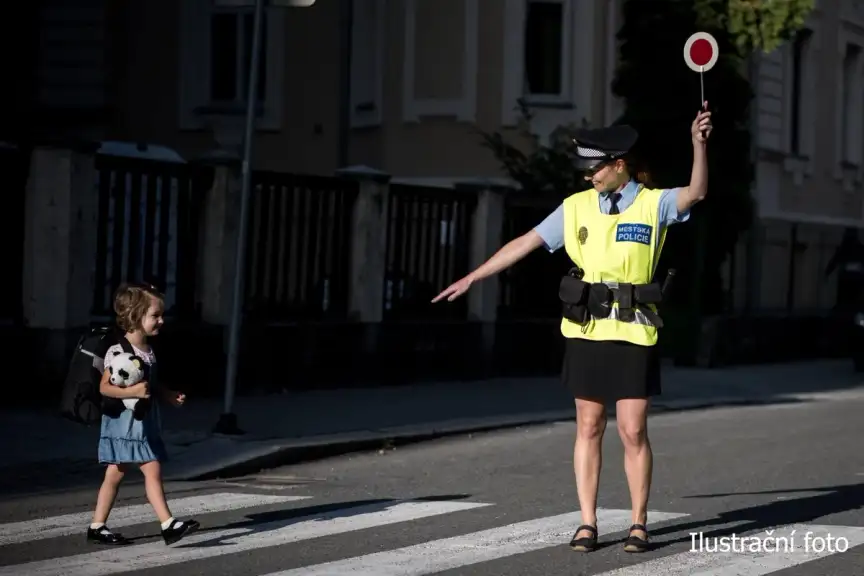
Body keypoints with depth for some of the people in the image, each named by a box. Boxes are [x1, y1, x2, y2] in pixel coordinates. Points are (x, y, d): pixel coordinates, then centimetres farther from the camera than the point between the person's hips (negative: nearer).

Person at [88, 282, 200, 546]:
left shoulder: (148, 351, 12)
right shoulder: (118, 352, -14)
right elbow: (104, 387, -18)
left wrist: (168, 395, 6)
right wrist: (132, 392, -29)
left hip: (145, 423, 9)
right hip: (125, 422, -9)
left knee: (115, 475, 11)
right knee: (152, 470, -13)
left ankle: (97, 527, 16)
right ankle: (168, 524, -15)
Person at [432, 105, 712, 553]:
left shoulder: (654, 204, -2)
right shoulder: (577, 207, 5)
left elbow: (696, 193, -21)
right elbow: (525, 243, 8)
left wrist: (699, 143, -36)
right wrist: (471, 278, 8)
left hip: (633, 334, -3)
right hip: (585, 332, 3)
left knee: (633, 432, -1)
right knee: (588, 427, 7)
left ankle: (639, 524, 10)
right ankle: (587, 523, 13)